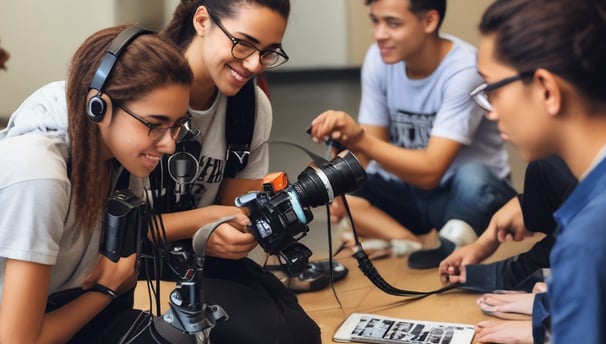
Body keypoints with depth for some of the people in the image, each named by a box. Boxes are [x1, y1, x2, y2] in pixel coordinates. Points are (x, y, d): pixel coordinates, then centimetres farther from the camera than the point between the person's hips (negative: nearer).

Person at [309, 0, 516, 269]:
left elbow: (430, 172, -30)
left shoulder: (464, 70, -24)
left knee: (473, 178, -39)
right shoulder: (378, 59, -8)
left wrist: (359, 139, -43)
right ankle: (422, 245, -24)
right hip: (408, 190, 5)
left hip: (466, 196, -5)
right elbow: (370, 145, -4)